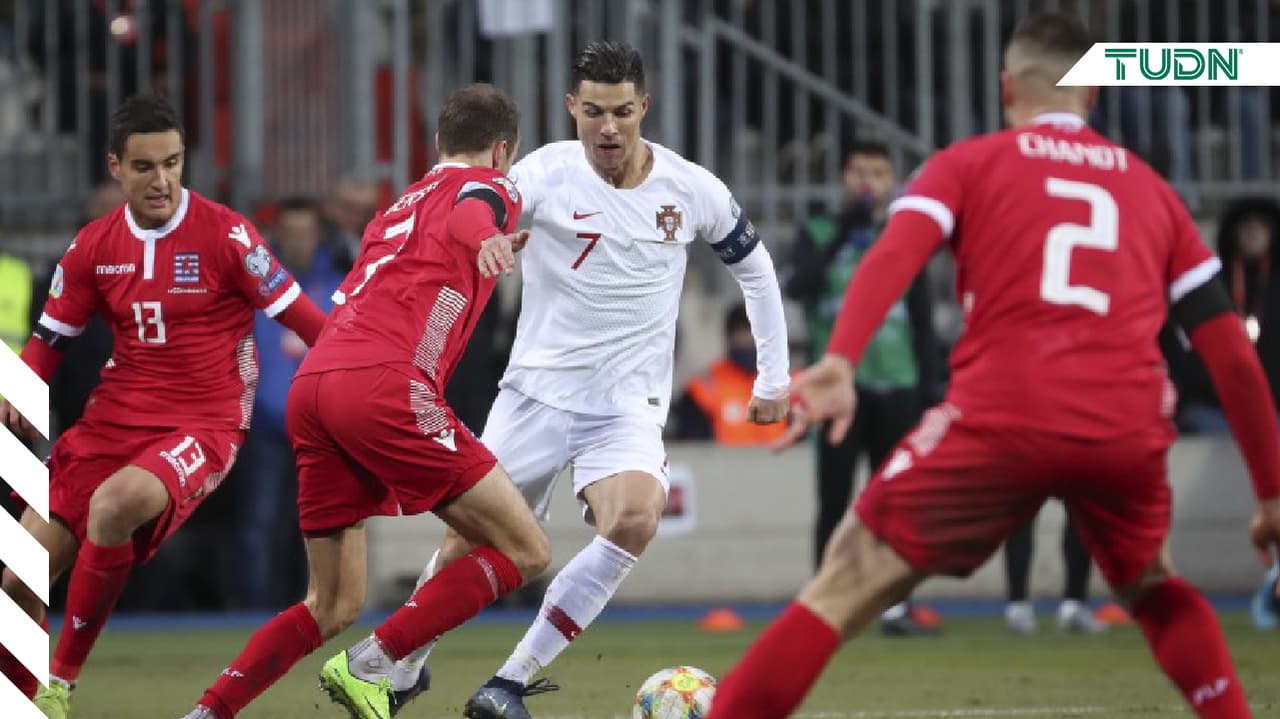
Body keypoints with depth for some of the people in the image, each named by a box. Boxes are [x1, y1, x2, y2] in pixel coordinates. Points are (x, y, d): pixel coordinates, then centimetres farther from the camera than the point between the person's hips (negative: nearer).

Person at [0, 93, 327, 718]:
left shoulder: (225, 234, -8)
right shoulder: (94, 246, 6)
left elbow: (299, 316, -6)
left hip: (202, 426, -5)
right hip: (112, 422, 5)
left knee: (113, 504, -37)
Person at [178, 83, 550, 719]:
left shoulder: (398, 206, 32)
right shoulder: (491, 184, 11)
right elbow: (468, 213, -14)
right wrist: (486, 240, -38)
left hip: (310, 386, 8)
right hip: (384, 385, -8)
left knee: (332, 606, 15)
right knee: (523, 551, -1)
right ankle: (368, 666, -11)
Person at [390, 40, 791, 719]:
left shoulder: (693, 190, -3)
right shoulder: (545, 174, -11)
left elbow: (755, 267, 14)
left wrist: (773, 377, 15)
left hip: (628, 407, 0)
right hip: (536, 394, 0)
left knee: (634, 521, -28)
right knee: (467, 541, 4)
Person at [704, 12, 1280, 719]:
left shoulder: (968, 162, 16)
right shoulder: (1150, 189, 24)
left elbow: (895, 252, -6)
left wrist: (840, 360, -21)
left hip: (1000, 422, -3)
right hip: (1127, 434, 3)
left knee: (842, 589, 2)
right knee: (1155, 592, 31)